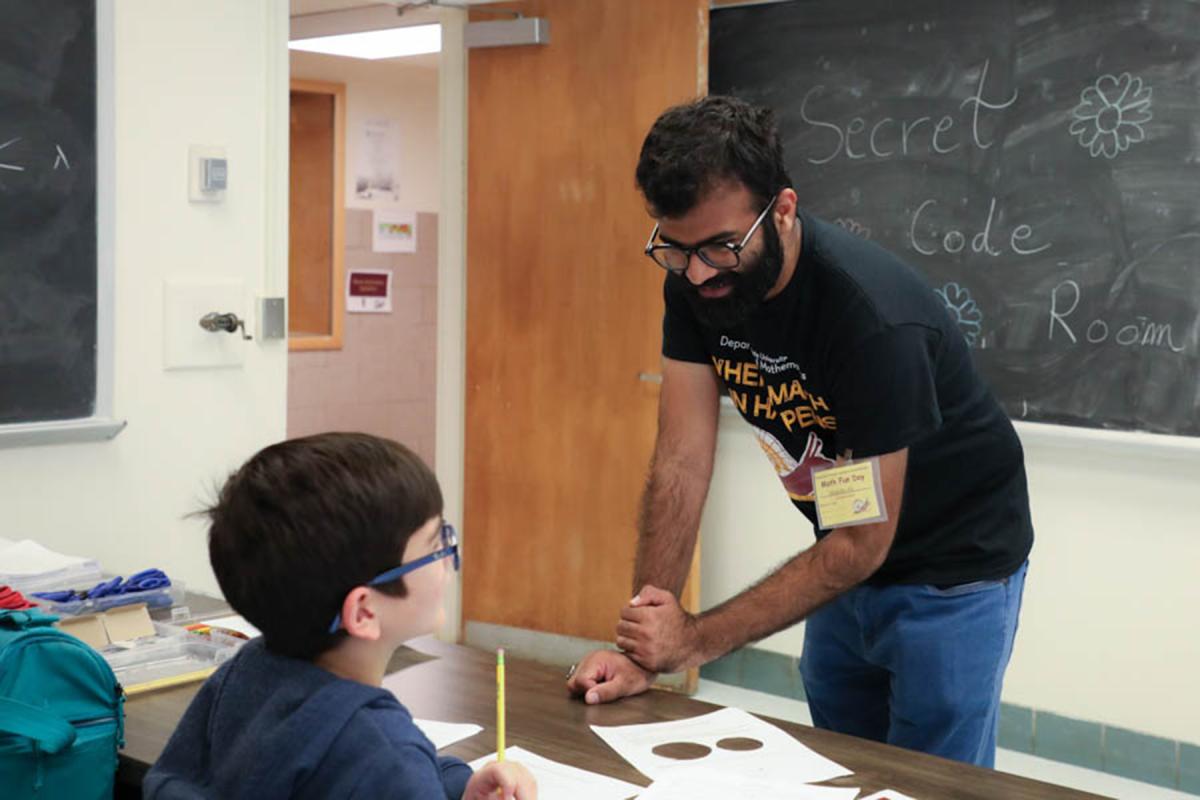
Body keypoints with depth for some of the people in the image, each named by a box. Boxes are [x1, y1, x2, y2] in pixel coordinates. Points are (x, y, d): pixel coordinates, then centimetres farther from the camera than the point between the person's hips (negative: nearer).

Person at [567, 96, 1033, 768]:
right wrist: (643, 651, -17)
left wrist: (696, 639, -24)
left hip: (953, 568, -6)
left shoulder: (875, 314, -32)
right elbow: (682, 462, -12)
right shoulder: (695, 283, -14)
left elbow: (864, 543, -26)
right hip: (847, 559, 6)